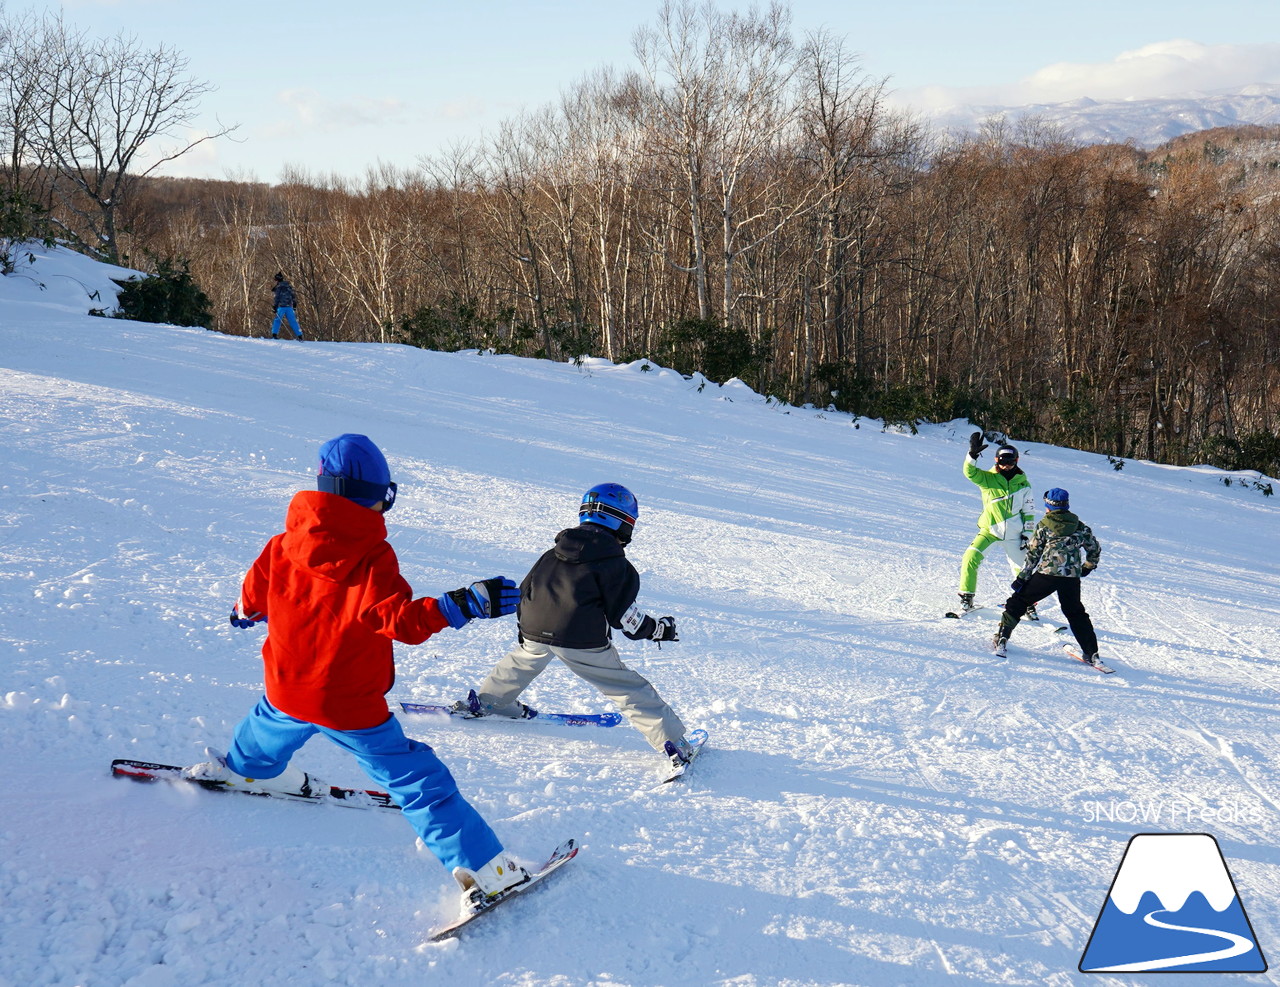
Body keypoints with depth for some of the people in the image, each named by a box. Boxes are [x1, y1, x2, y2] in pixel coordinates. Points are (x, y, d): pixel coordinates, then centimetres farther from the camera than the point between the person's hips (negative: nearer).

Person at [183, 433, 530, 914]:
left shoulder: (283, 546, -5)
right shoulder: (373, 556, -23)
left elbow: (254, 592, 11)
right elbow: (399, 619, -31)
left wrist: (245, 613, 34)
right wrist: (464, 604, -33)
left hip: (287, 690, 6)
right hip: (350, 705, -5)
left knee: (272, 726, 40)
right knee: (417, 779, 0)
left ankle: (241, 767, 70)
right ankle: (483, 871, -1)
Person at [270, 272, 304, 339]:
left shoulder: (278, 287, -5)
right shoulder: (289, 285, 13)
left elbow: (277, 298, -9)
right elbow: (293, 296, 15)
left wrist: (275, 306, -7)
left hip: (281, 307, -5)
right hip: (289, 306, 5)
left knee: (277, 320, 4)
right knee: (293, 321, 6)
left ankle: (274, 334, -7)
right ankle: (299, 335, 1)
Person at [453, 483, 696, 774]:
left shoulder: (552, 554, 15)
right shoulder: (615, 564, -5)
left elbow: (525, 591, 21)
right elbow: (625, 617, -7)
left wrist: (525, 629, 37)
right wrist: (659, 629, 9)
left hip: (535, 633, 5)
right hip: (583, 643, -5)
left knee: (520, 662, 37)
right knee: (630, 689, 4)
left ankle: (486, 702, 51)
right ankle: (673, 744, 3)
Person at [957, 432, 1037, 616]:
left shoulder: (1023, 484, 2)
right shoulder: (988, 478, -3)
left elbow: (1029, 512, 8)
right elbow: (970, 472, -21)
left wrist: (1027, 534, 2)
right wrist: (973, 453, -36)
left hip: (1013, 532, 1)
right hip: (989, 529, -1)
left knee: (1022, 569, 4)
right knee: (970, 559, -18)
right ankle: (966, 597, -5)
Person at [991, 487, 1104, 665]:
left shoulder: (1044, 525, 2)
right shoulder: (1079, 526, 11)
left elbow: (1033, 554, 0)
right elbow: (1095, 548, 20)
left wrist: (1022, 578, 4)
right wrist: (1087, 567, 38)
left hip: (1047, 573, -3)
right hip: (1072, 577, 4)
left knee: (1018, 601, 10)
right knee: (1076, 613, 21)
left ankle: (1001, 639, 1)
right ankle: (1092, 653, 16)